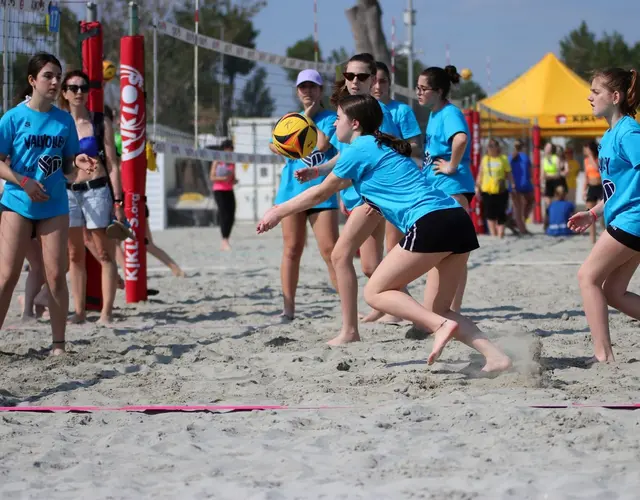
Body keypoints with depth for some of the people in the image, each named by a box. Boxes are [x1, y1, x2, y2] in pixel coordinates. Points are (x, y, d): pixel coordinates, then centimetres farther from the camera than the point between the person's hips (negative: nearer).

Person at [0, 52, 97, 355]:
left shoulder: (64, 120, 6)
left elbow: (66, 166, 12)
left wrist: (78, 164, -10)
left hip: (54, 206, 3)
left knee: (56, 275, 0)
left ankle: (59, 345, 5)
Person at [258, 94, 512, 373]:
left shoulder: (359, 149, 4)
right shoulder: (382, 147, 27)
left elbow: (321, 193, 14)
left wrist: (278, 212, 24)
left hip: (431, 223, -9)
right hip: (459, 221, 9)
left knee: (375, 292, 1)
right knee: (436, 310, 12)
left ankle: (441, 326, -18)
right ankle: (495, 355, -7)